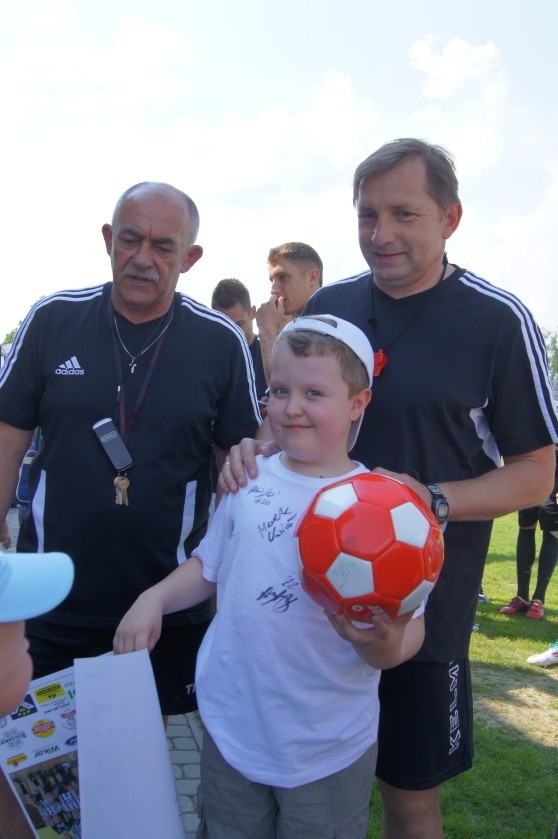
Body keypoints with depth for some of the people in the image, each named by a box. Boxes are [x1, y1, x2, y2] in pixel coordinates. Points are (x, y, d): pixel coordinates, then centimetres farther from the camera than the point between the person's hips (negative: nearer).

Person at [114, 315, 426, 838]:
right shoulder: (251, 481, 0)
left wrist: (385, 645, -34)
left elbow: (409, 625, -13)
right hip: (231, 729, 4)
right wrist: (155, 598, -3)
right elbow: (210, 564, 12)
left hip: (328, 750, -3)